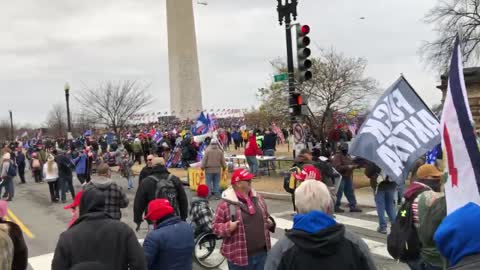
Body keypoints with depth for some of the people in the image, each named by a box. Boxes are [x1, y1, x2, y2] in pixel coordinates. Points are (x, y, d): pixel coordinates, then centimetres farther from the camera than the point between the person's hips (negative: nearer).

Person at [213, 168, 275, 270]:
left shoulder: (258, 198, 7)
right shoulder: (226, 204, -10)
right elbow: (216, 226, -4)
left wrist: (269, 222, 1)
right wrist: (228, 227, -22)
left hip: (261, 253, 5)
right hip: (239, 256, -5)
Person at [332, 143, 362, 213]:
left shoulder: (348, 156, 15)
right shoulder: (337, 157, -13)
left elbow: (352, 164, 25)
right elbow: (338, 167, -23)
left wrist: (355, 166, 3)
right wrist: (347, 167, -24)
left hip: (348, 177, 9)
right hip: (341, 177, -9)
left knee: (350, 192, 11)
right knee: (339, 193, -4)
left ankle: (353, 206, 17)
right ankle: (336, 207, 5)